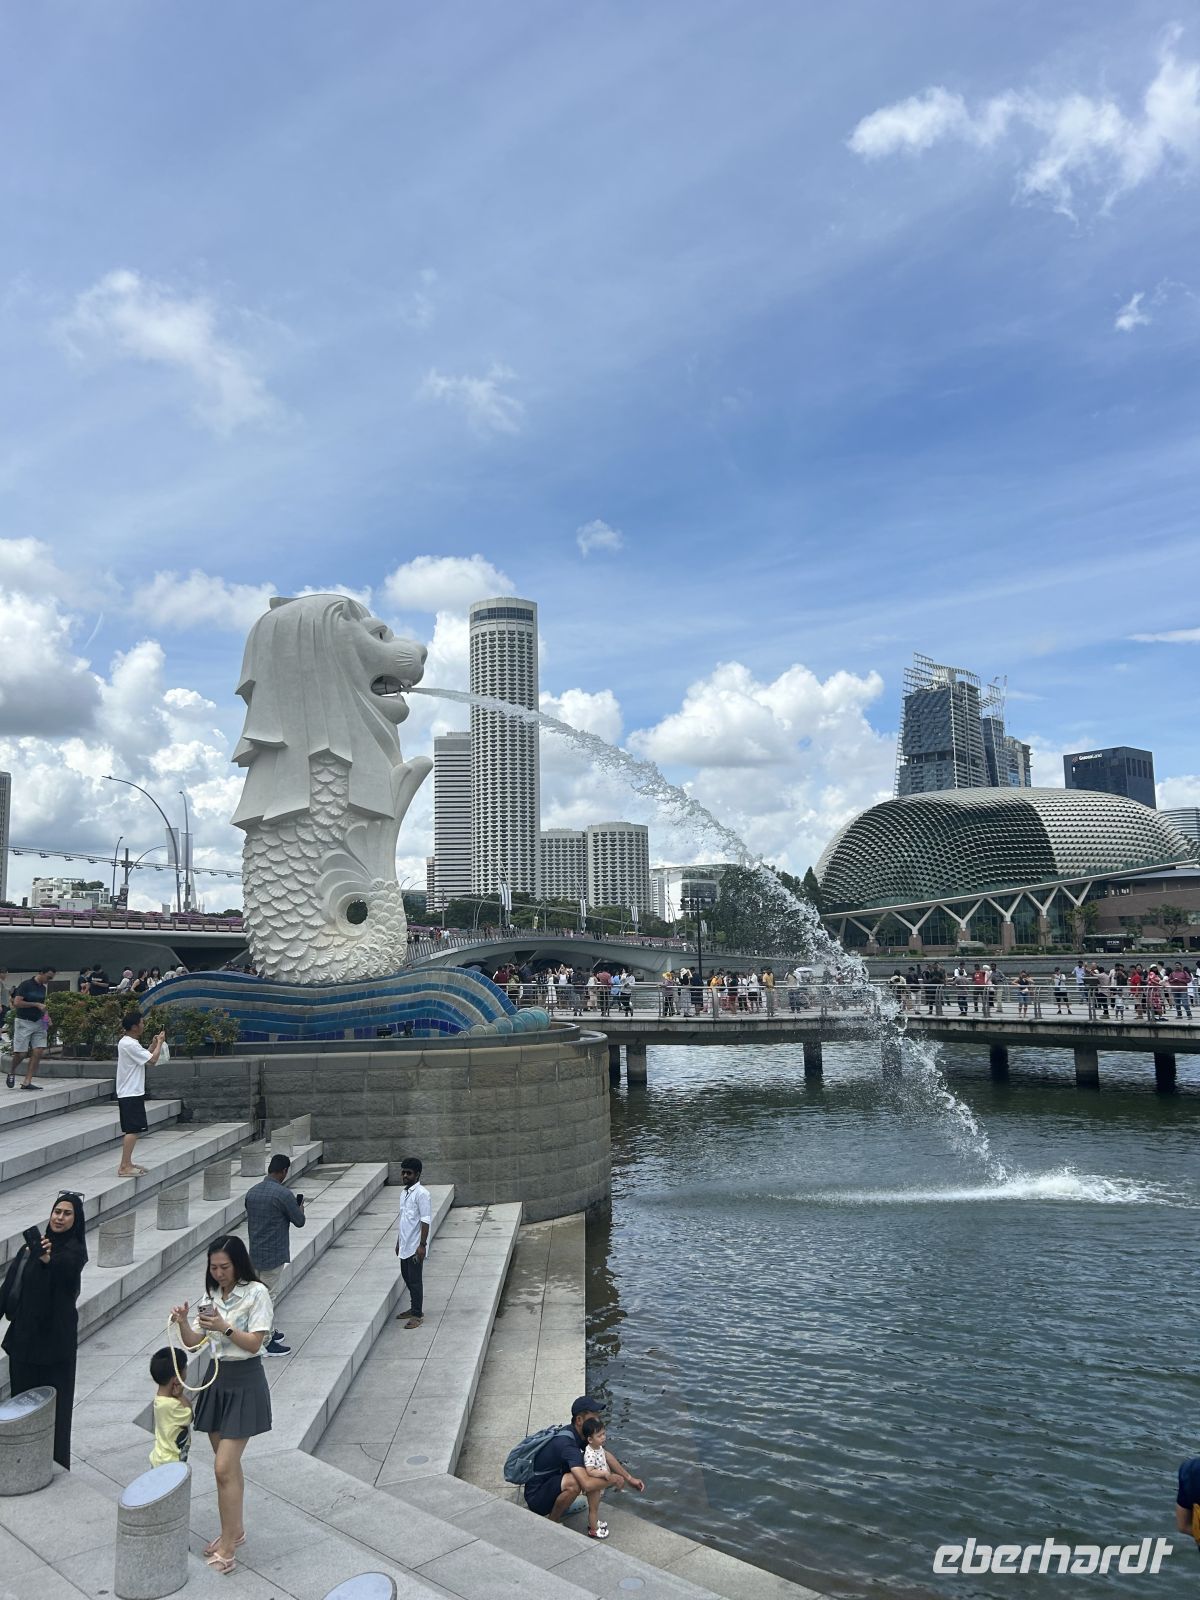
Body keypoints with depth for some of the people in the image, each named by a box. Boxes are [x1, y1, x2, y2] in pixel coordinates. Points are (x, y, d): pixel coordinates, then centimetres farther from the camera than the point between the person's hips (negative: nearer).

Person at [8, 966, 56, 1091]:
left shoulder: (43, 988, 11)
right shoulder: (25, 985, -10)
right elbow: (17, 1002, -18)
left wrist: (46, 1018, 9)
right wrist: (36, 1004, -20)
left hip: (38, 1023, 6)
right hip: (23, 1023, -6)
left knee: (38, 1052, -5)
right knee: (20, 1053, -5)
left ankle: (27, 1082, -2)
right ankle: (11, 1072, 25)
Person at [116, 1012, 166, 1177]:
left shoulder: (127, 1042, 13)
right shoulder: (129, 1044, -19)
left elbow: (144, 1057, 22)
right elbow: (152, 1060, -19)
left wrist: (153, 1044, 12)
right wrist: (159, 1043, -7)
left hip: (128, 1093, 11)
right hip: (131, 1094, -11)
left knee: (131, 1130, 15)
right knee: (133, 1130, -10)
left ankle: (127, 1163, 20)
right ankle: (124, 1167, -9)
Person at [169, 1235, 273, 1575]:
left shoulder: (256, 1293, -13)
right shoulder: (211, 1295, 5)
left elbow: (254, 1343, -16)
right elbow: (193, 1342, 4)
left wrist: (224, 1327, -30)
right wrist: (183, 1322, -16)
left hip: (244, 1383, -6)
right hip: (215, 1379, 6)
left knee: (224, 1467, -7)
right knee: (229, 1464, 16)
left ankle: (228, 1547, 5)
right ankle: (235, 1529, 32)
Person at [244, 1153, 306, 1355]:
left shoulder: (251, 1192, 3)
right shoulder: (283, 1194, -19)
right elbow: (299, 1221, -10)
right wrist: (300, 1208, 11)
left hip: (255, 1253, 7)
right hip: (274, 1254, -7)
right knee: (269, 1296, 1)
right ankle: (266, 1343, 7)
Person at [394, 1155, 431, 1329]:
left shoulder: (421, 1193, -16)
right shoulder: (405, 1193, 11)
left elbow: (426, 1220, -19)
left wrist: (422, 1245, -21)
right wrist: (398, 1242, 22)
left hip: (415, 1247, -9)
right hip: (405, 1246, 9)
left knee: (415, 1280, -1)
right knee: (407, 1277, 18)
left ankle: (417, 1315, 8)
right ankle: (414, 1308, 32)